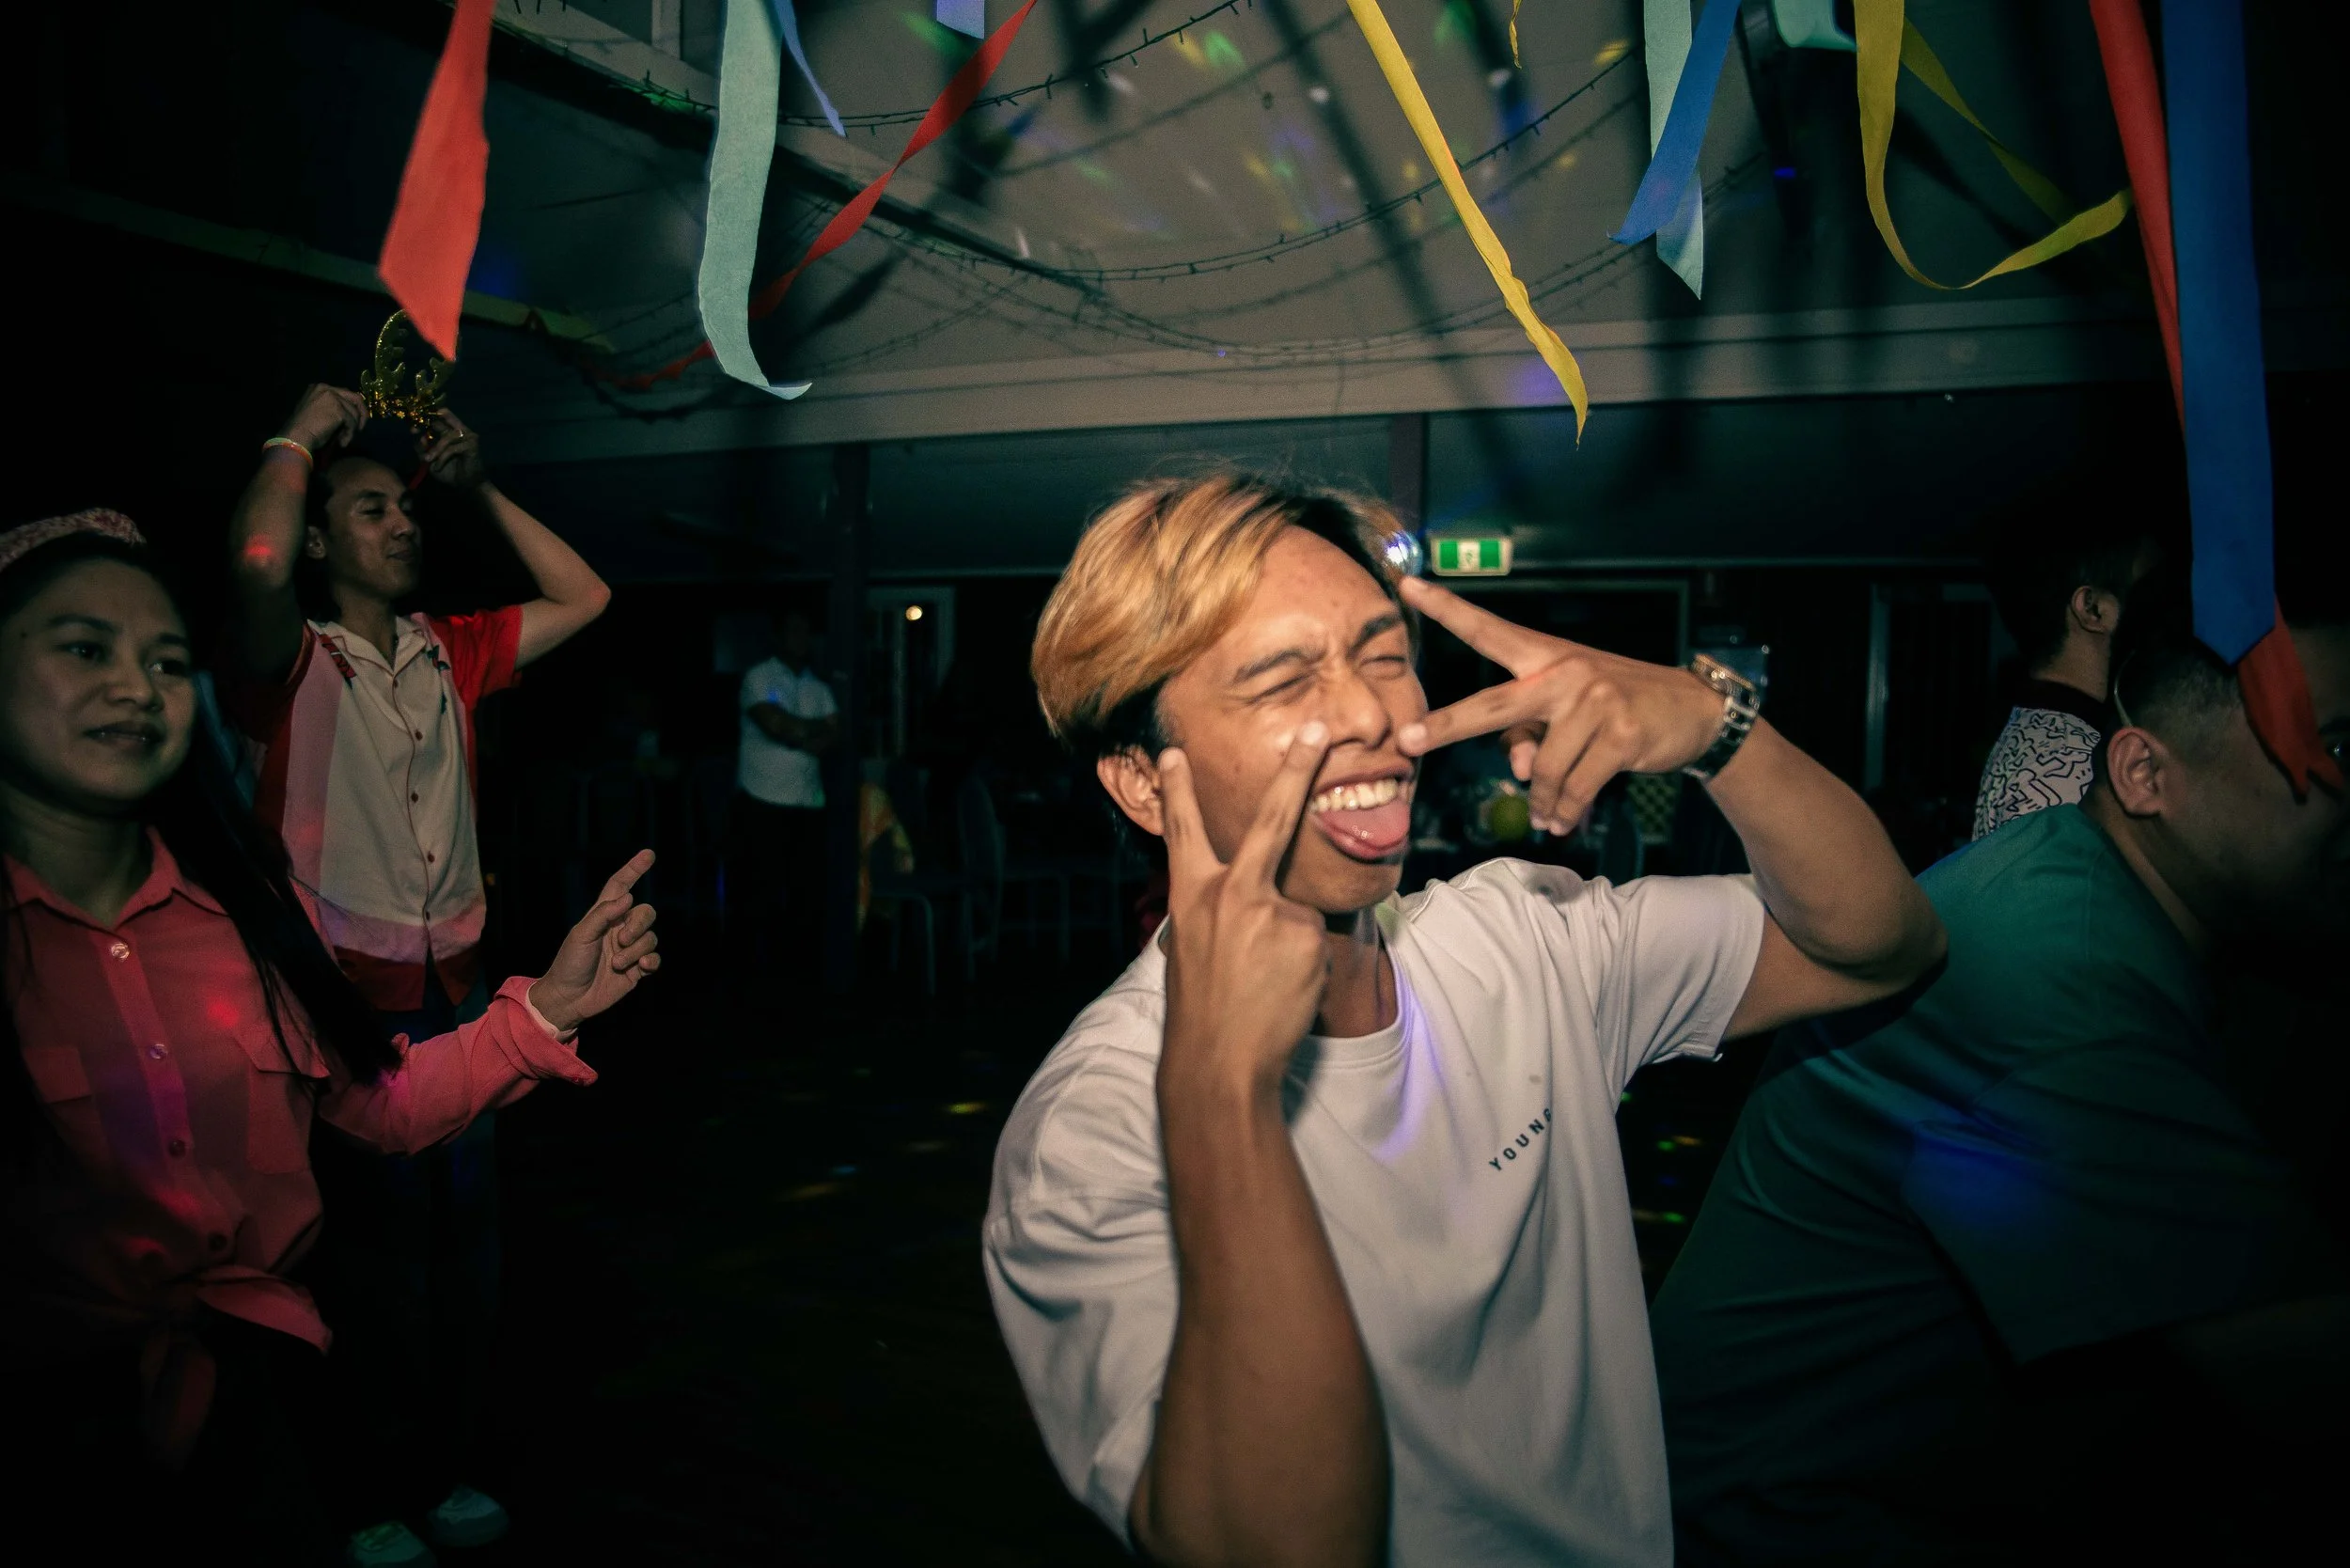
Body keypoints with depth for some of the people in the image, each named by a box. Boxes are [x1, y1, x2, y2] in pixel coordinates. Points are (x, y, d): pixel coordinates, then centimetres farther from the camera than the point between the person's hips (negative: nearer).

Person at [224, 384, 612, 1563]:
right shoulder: (292, 663, -7)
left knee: (463, 1234, 13)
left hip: (457, 989, 6)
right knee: (375, 1253, 2)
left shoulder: (448, 655, 10)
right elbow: (256, 564, -28)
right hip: (350, 996, -6)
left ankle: (447, 1472, 29)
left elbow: (582, 597, 15)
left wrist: (480, 487, 10)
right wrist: (302, 435, -13)